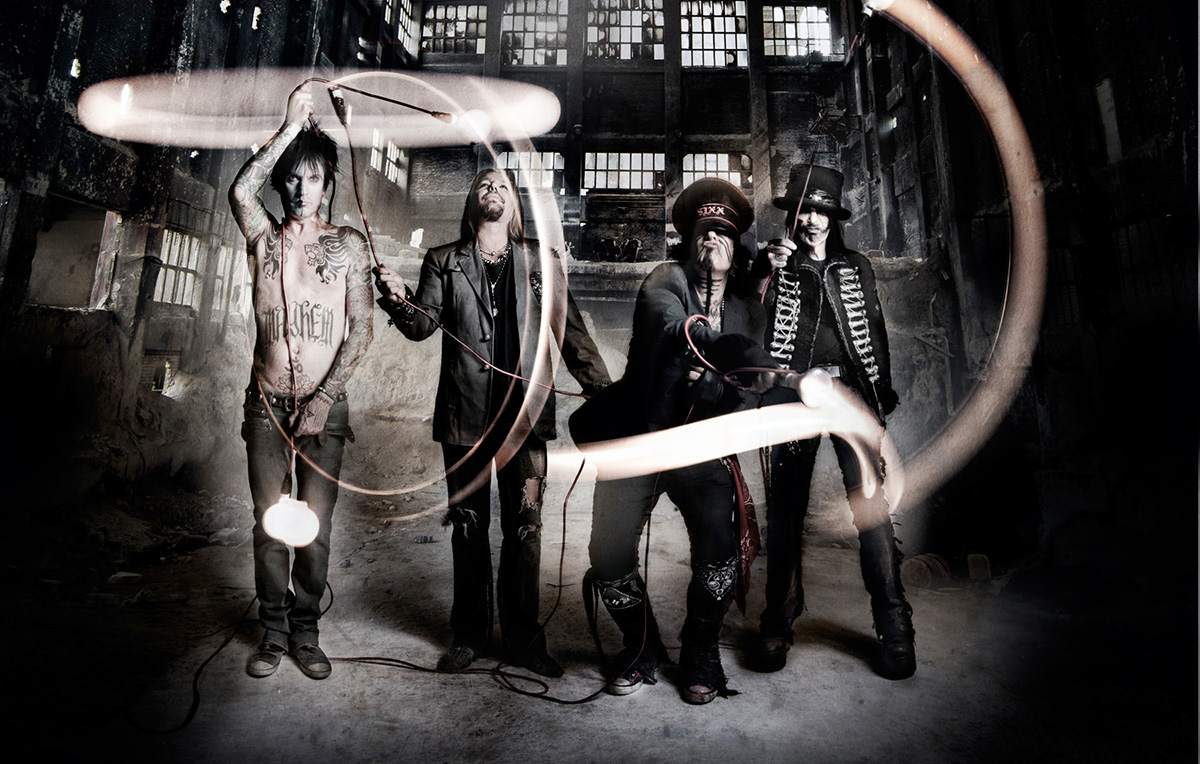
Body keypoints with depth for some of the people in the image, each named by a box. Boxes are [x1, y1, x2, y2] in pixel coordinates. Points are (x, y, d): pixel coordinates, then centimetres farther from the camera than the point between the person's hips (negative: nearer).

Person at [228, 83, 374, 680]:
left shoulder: (349, 245, 4)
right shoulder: (265, 238, 8)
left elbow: (360, 330, -2)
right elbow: (240, 190, -15)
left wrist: (324, 398, -9)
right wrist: (291, 126, -11)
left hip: (324, 404, -1)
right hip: (267, 401, 1)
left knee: (317, 524, 2)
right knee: (269, 521, 6)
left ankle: (306, 632, 18)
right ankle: (273, 631, 21)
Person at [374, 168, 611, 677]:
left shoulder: (541, 263, 9)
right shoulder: (444, 262, 11)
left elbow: (571, 332, 5)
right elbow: (423, 324, 2)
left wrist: (604, 392, -3)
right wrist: (400, 300, -19)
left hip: (525, 413, 0)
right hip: (466, 414, 1)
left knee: (524, 526, 4)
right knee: (468, 525, 10)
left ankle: (523, 639, 19)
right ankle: (469, 635, 25)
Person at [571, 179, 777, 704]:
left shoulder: (747, 313, 8)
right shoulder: (665, 282, -3)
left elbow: (742, 395, 4)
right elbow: (673, 327, -27)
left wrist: (705, 380, -17)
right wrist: (737, 354, -42)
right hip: (636, 440, -2)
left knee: (721, 552, -11)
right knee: (609, 555, -2)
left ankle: (700, 653, 19)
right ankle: (642, 647, 27)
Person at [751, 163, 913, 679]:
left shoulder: (855, 267, 21)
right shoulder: (774, 265, 16)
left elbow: (876, 332, 22)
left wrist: (883, 392, 14)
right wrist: (767, 273, -8)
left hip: (850, 388, 1)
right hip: (793, 390, -1)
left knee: (871, 501, -8)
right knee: (785, 506, -3)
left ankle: (893, 625, 1)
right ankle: (778, 622, 6)